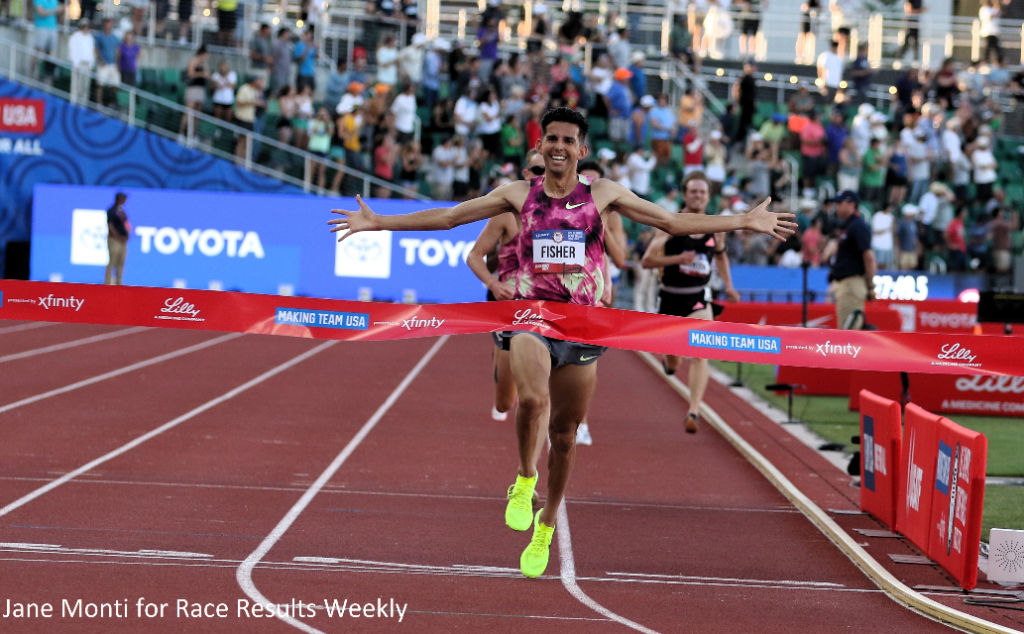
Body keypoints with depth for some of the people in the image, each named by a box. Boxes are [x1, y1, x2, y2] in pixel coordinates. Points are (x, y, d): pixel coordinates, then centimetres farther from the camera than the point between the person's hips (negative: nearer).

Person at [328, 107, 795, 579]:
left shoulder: (602, 194, 7)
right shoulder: (519, 194, 6)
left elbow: (674, 223, 11)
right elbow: (446, 217, 10)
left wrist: (745, 222, 7)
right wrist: (377, 222, 6)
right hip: (530, 316, -2)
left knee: (565, 433, 8)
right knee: (532, 400, -30)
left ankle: (545, 528, 28)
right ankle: (524, 479, -2)